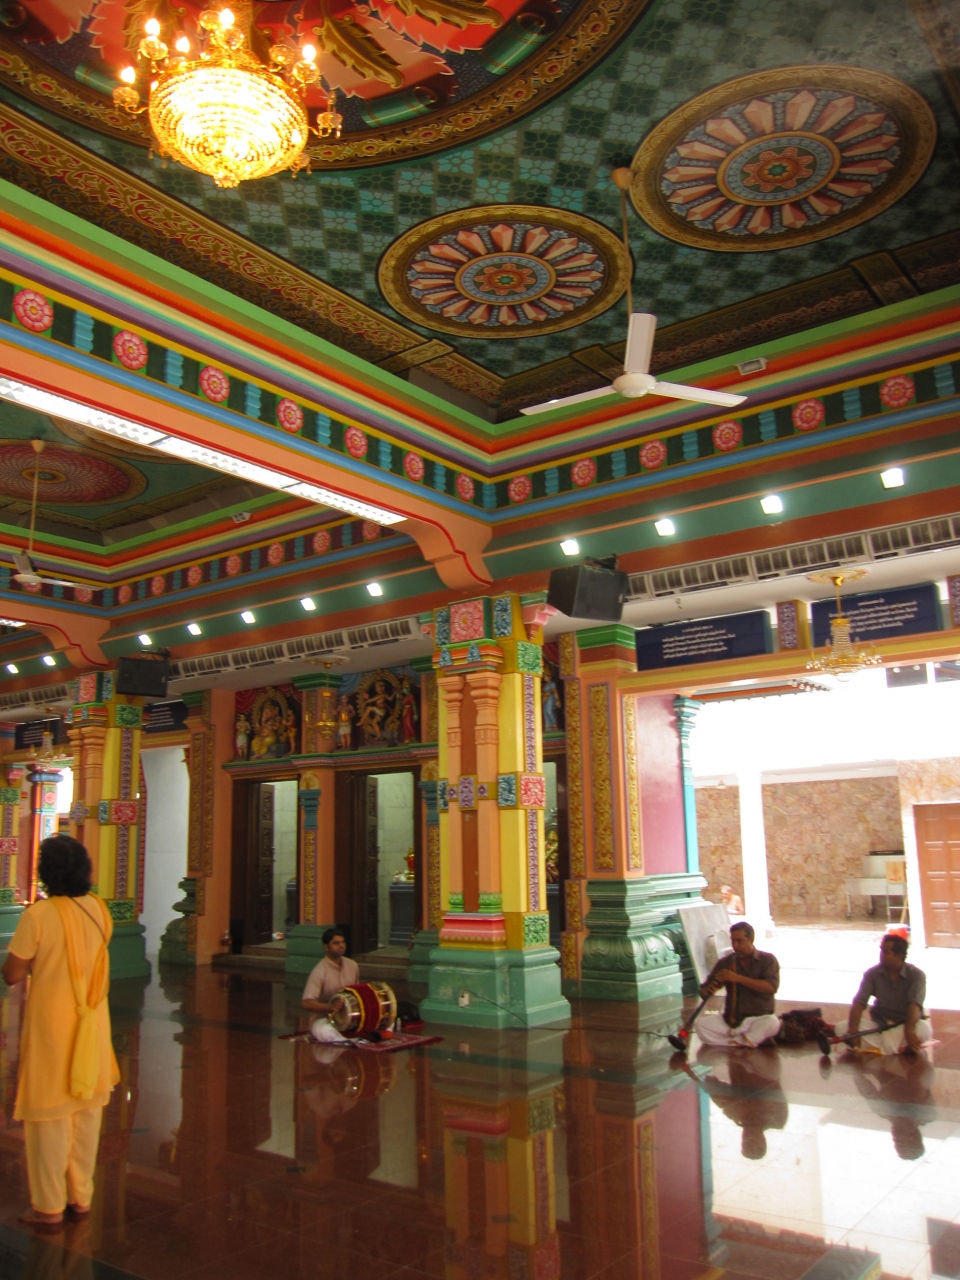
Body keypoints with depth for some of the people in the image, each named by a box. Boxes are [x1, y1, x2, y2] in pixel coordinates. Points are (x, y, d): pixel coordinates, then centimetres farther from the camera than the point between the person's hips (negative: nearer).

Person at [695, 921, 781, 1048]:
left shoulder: (767, 960, 1)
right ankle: (756, 1038, -18)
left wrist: (738, 978, -23)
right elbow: (704, 990, 6)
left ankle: (735, 1040, -18)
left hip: (758, 1019, -3)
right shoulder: (725, 963, 7)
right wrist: (707, 991, -20)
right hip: (730, 1019, 3)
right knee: (702, 1022, -24)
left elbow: (771, 987, -17)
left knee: (772, 1022, -36)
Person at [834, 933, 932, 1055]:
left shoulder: (916, 975, -11)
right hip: (879, 1025, 0)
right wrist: (853, 1031, -31)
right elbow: (858, 1003, -15)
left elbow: (914, 1005, -26)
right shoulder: (872, 973, -6)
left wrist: (909, 1030, -44)